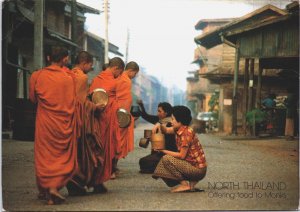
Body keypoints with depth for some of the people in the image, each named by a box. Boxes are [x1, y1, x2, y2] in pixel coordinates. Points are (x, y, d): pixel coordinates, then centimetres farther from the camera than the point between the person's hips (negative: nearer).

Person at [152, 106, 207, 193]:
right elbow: (166, 130, 18)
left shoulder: (186, 133, -20)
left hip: (198, 169, -9)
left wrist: (164, 151, -12)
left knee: (166, 159, -15)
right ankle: (191, 182, 7)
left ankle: (185, 185, -10)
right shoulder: (179, 129, 6)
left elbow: (182, 155, -19)